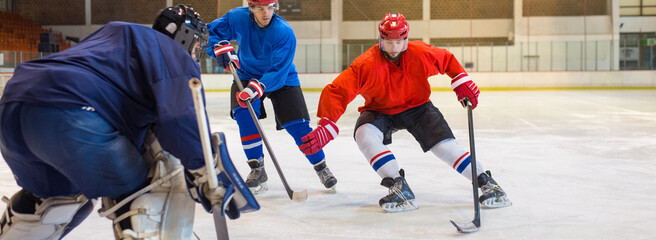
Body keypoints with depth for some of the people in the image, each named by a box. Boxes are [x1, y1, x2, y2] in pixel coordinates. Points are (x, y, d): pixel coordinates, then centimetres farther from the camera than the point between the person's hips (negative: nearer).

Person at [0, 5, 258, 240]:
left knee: (60, 194, 31)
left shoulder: (115, 31, 35)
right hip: (70, 115, -9)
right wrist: (208, 176, -6)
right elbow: (182, 121, -6)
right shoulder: (176, 56, 11)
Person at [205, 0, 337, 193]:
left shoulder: (284, 32, -26)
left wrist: (257, 87, -47)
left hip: (282, 78, -2)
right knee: (244, 114, -24)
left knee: (298, 125, -10)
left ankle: (321, 167, 11)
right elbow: (209, 32, -5)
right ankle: (257, 169, -11)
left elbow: (278, 71, -31)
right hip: (247, 75, 2)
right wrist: (220, 47, -26)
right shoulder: (237, 18, -17)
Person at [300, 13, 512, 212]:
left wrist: (462, 83, -6)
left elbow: (447, 60, 2)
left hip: (417, 108, 1)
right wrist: (326, 126, -41)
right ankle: (400, 188, -24)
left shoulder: (421, 54, -19)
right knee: (365, 135, -30)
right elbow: (337, 92, -30)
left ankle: (486, 182, 4)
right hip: (379, 111, 0)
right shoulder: (366, 65, -26)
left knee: (445, 146, -13)